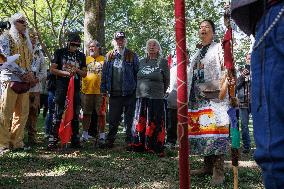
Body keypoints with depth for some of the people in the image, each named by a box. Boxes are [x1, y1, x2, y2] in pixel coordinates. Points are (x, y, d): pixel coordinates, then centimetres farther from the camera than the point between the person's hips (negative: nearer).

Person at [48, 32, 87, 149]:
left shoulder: (81, 56, 15)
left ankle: (75, 140, 14)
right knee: (58, 114, -7)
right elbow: (52, 69, 1)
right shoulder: (60, 53, 5)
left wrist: (77, 70, -7)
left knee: (75, 114, 7)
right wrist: (65, 72, -13)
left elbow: (84, 74, 14)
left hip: (76, 88, 4)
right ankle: (53, 139, -4)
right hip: (61, 87, -4)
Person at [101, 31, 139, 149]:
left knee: (129, 119, 5)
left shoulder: (132, 56, 2)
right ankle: (110, 140, 21)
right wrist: (103, 89, 7)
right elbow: (104, 73, 13)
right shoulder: (109, 56, 11)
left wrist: (137, 89, -5)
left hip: (129, 94, -2)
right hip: (114, 93, 2)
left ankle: (129, 141, 13)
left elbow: (137, 73, 1)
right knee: (113, 119, 10)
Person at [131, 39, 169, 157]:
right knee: (139, 123, 8)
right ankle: (139, 146, 19)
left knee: (155, 125, -3)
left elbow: (166, 81, 6)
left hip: (156, 98, -4)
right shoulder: (142, 62, 13)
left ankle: (156, 149, 5)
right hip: (141, 98, 4)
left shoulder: (163, 62, 1)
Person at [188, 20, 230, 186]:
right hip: (198, 97, 7)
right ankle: (208, 166, 12)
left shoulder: (219, 48, 5)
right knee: (201, 131, 4)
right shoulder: (197, 53, 25)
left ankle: (219, 170, -11)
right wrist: (189, 96, 20)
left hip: (214, 96, -7)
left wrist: (219, 89, -14)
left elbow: (226, 69, -4)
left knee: (215, 129, -13)